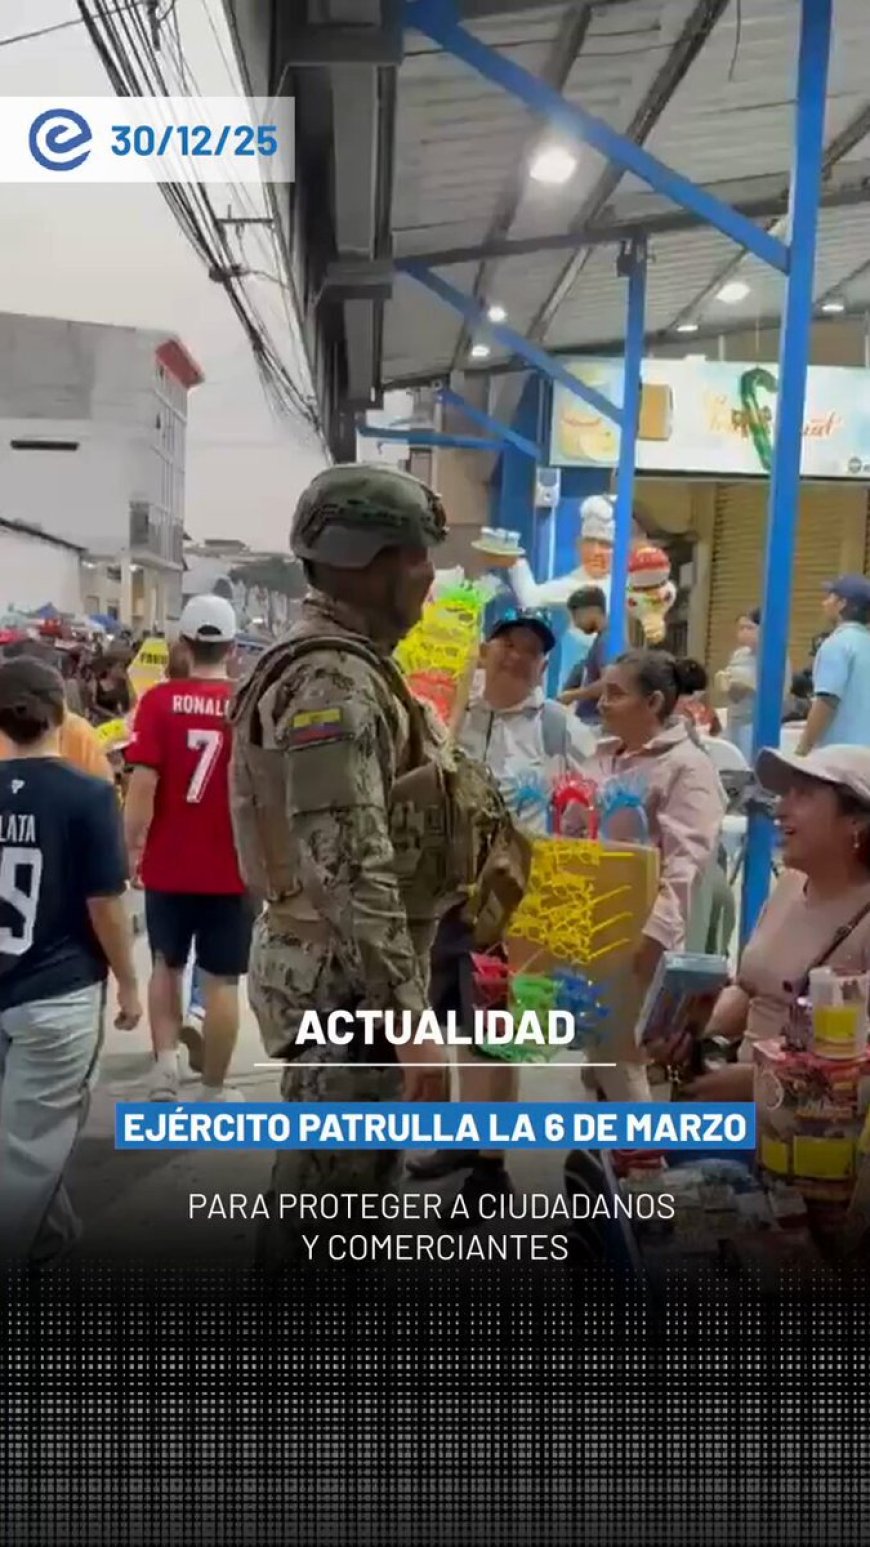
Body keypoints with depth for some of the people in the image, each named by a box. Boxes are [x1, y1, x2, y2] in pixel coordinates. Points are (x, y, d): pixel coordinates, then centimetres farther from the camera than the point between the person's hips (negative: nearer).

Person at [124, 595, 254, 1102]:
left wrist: (132, 848, 1)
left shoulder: (159, 700, -7)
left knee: (167, 965, 21)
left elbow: (143, 784, -11)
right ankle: (214, 1090, 16)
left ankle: (165, 1062, 10)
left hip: (168, 864, 1)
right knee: (222, 979, 9)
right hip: (231, 868, 0)